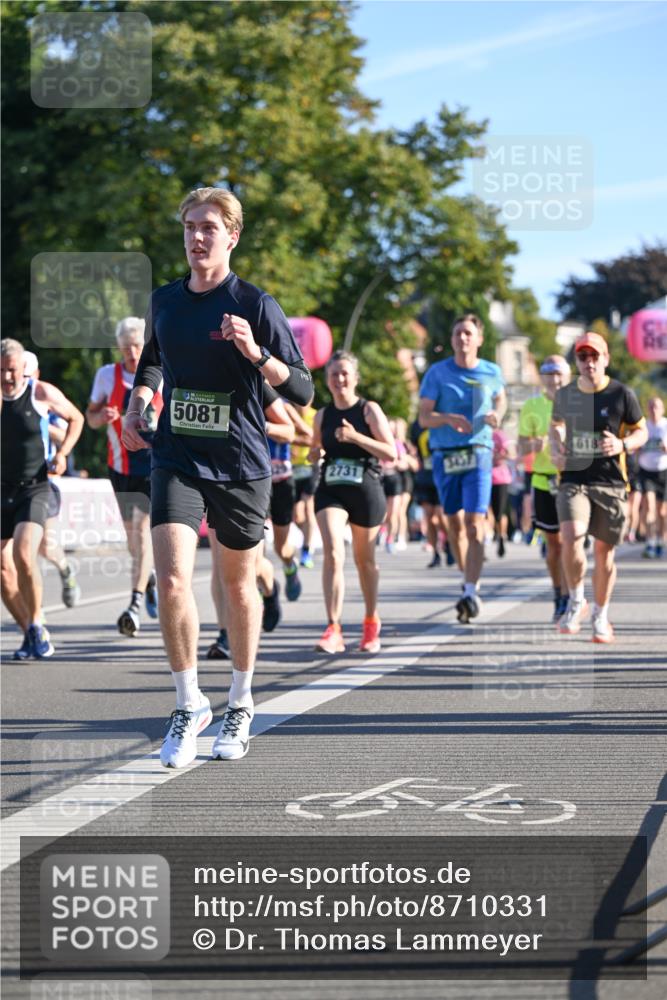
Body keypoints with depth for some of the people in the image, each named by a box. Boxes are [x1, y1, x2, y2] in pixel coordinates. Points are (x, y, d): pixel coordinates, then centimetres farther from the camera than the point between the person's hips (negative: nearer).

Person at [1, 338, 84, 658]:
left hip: (33, 489, -3)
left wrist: (62, 453, -2)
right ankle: (30, 633, 17)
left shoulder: (42, 393, -5)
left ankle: (36, 625, -5)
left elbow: (75, 418, 11)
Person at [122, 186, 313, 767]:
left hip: (240, 465, -2)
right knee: (172, 578, -15)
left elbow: (302, 391, -11)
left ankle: (241, 707, 30)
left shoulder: (255, 305, -8)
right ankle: (189, 705, 0)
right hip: (177, 460, 2)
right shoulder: (164, 301, 5)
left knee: (239, 584, 12)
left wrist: (256, 352, -26)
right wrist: (137, 405, 8)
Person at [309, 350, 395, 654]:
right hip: (330, 490, 2)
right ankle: (333, 630, -23)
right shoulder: (322, 415, 7)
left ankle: (371, 621, 34)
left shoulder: (370, 410, -3)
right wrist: (315, 453, -2)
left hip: (366, 491, -2)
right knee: (332, 554, -18)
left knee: (364, 560, 12)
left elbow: (391, 453, -10)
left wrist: (357, 437, -22)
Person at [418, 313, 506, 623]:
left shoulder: (492, 373, 4)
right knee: (454, 523, 9)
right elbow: (424, 416, -5)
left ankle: (472, 592, -17)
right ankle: (469, 577, 30)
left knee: (474, 522, -13)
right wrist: (448, 419, -25)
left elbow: (500, 399, 24)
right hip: (445, 455, 1)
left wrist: (497, 415, 1)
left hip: (478, 452, -1)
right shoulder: (437, 373, -1)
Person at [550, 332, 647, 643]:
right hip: (573, 480, 1)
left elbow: (641, 432, 6)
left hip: (611, 483, -1)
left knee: (604, 551, 5)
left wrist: (623, 445, -15)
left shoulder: (622, 394, -3)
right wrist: (556, 449, 5)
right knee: (571, 537, -23)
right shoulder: (565, 395, 5)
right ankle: (576, 602, -2)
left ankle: (601, 616, 24)